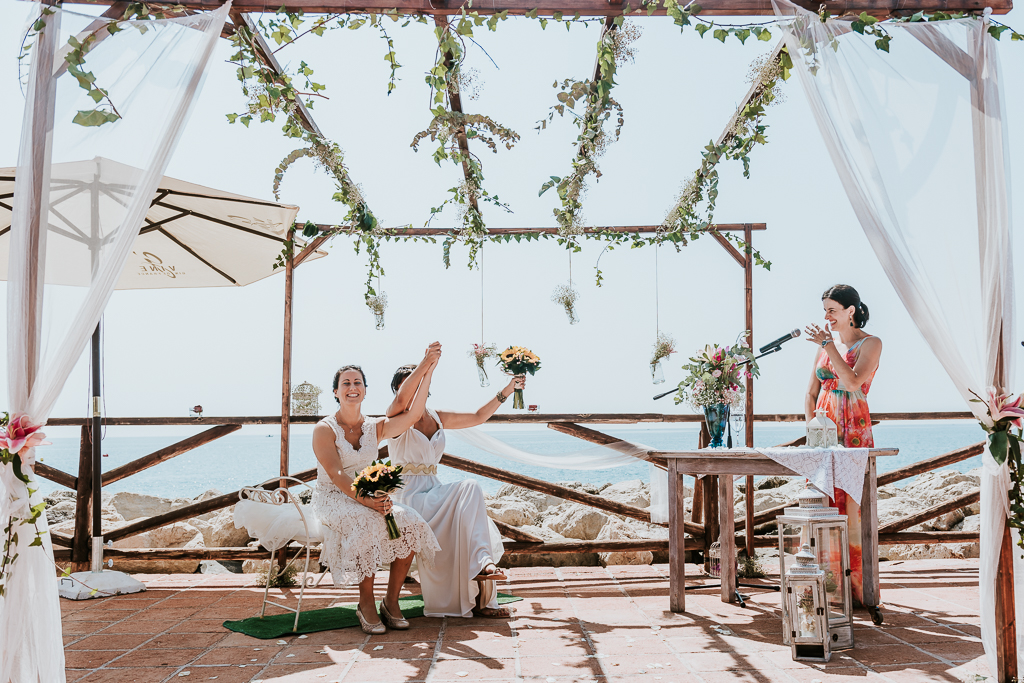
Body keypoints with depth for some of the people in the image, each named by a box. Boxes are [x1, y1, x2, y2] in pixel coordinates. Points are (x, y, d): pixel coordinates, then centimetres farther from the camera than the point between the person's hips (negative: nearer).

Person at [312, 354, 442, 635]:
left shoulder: (375, 428, 7)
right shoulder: (324, 429, -5)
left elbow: (412, 415, -9)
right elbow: (336, 474, -18)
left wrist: (426, 372, -19)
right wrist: (364, 499, -33)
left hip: (367, 496, 5)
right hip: (332, 499, -5)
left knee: (410, 524, -22)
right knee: (367, 523, -36)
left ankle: (391, 600, -10)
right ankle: (366, 604, -21)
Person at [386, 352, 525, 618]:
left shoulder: (437, 419, 17)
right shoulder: (397, 419, -2)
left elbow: (478, 417, 20)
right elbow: (401, 401, -26)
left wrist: (506, 391, 12)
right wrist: (427, 361, -30)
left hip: (434, 493, 6)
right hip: (409, 498, -6)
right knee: (469, 489, -29)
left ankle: (481, 600, -22)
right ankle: (482, 562, -31)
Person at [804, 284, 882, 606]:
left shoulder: (870, 344, -3)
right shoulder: (825, 343, 13)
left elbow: (853, 382, -20)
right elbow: (811, 393, 15)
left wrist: (829, 345, -16)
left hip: (854, 434, -5)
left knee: (852, 508, -6)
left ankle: (857, 586, 1)